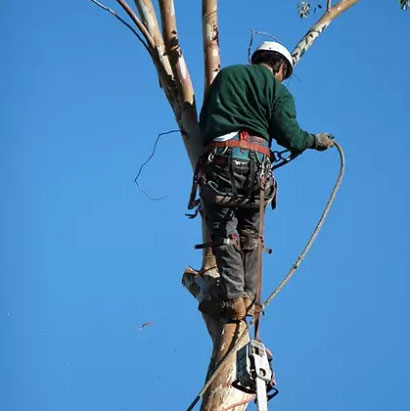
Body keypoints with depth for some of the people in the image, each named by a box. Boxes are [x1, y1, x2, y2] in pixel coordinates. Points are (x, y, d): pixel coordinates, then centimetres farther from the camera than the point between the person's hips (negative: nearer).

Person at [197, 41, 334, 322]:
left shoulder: (226, 75, 21)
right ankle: (249, 295, 8)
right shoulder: (279, 91, 13)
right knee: (250, 232, 15)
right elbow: (290, 137, 2)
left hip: (217, 158, 1)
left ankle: (233, 299, -7)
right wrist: (316, 140, 20)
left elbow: (203, 122, 20)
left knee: (224, 232, 4)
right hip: (255, 162, -1)